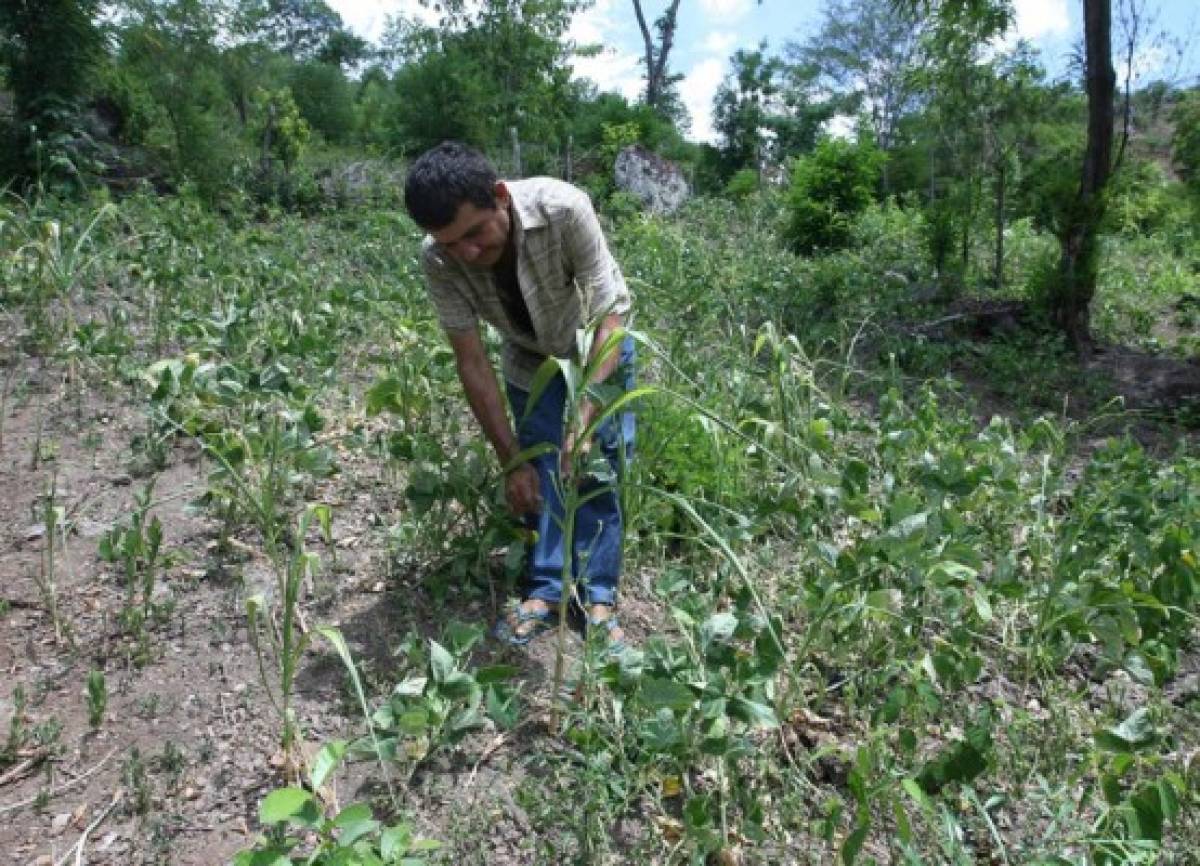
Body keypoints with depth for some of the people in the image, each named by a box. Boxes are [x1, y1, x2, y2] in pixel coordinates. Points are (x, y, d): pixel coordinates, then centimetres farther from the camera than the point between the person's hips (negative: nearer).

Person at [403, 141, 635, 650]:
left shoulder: (563, 208, -38)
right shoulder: (438, 261, -30)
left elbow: (611, 314, -33)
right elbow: (471, 361, -22)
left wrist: (583, 421, -42)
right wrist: (511, 460, -23)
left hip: (600, 344, -2)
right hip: (528, 359, 2)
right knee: (539, 472, -1)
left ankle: (598, 597, 5)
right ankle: (545, 592, 12)